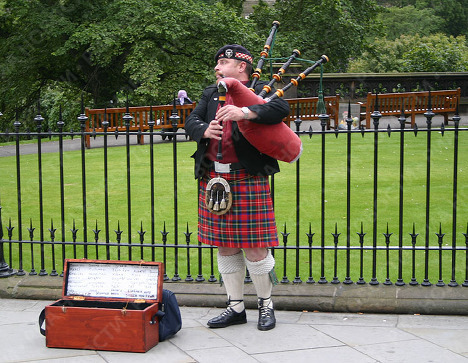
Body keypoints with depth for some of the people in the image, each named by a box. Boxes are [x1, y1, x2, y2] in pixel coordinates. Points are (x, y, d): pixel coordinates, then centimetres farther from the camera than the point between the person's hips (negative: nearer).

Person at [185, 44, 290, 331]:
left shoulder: (259, 90, -1)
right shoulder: (211, 94, 17)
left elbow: (282, 108, -19)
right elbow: (192, 121, 9)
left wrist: (244, 112, -32)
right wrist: (205, 130, -14)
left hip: (248, 179, -6)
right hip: (213, 178, 6)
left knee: (254, 247, -2)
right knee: (225, 248, 11)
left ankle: (266, 304, 17)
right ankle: (236, 307, 23)